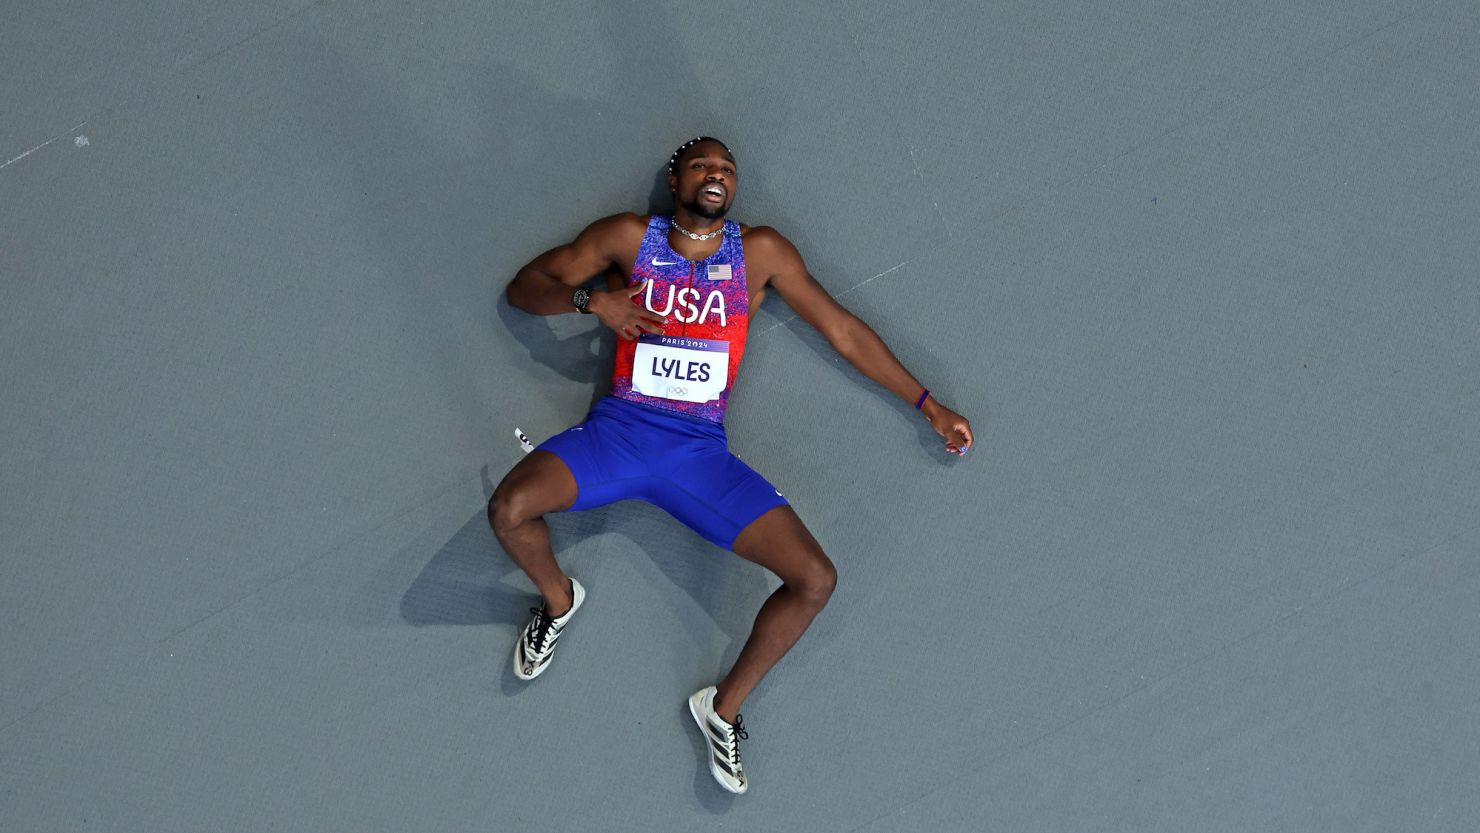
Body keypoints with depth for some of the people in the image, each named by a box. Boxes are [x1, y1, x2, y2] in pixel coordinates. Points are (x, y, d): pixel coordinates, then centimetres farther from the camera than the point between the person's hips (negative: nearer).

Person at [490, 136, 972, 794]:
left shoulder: (760, 252, 8)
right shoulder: (629, 238, 6)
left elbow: (843, 331, 13)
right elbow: (525, 286, 11)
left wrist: (927, 404, 13)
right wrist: (591, 300, -10)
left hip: (700, 450, 1)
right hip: (619, 430, -1)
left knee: (815, 578, -17)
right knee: (509, 507, -30)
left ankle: (725, 706, 6)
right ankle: (558, 599, 6)